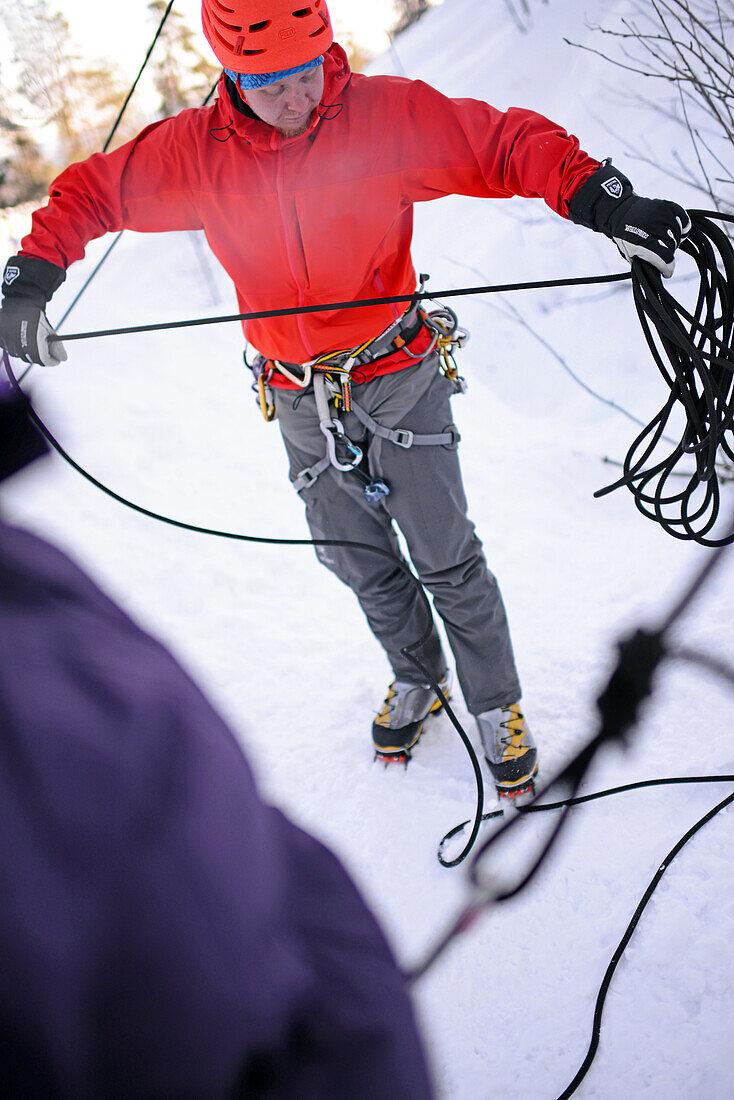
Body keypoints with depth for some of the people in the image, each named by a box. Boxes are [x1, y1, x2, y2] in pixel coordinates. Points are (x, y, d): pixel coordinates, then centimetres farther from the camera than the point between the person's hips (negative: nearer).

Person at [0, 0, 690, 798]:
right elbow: (90, 192, 5)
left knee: (447, 560, 3)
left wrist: (600, 201, -31)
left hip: (398, 379, -2)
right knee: (363, 565, 16)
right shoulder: (195, 151, -7)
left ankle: (497, 708, 23)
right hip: (301, 401, 3)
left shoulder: (386, 116, -14)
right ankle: (416, 682, 40)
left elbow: (509, 144, -15)